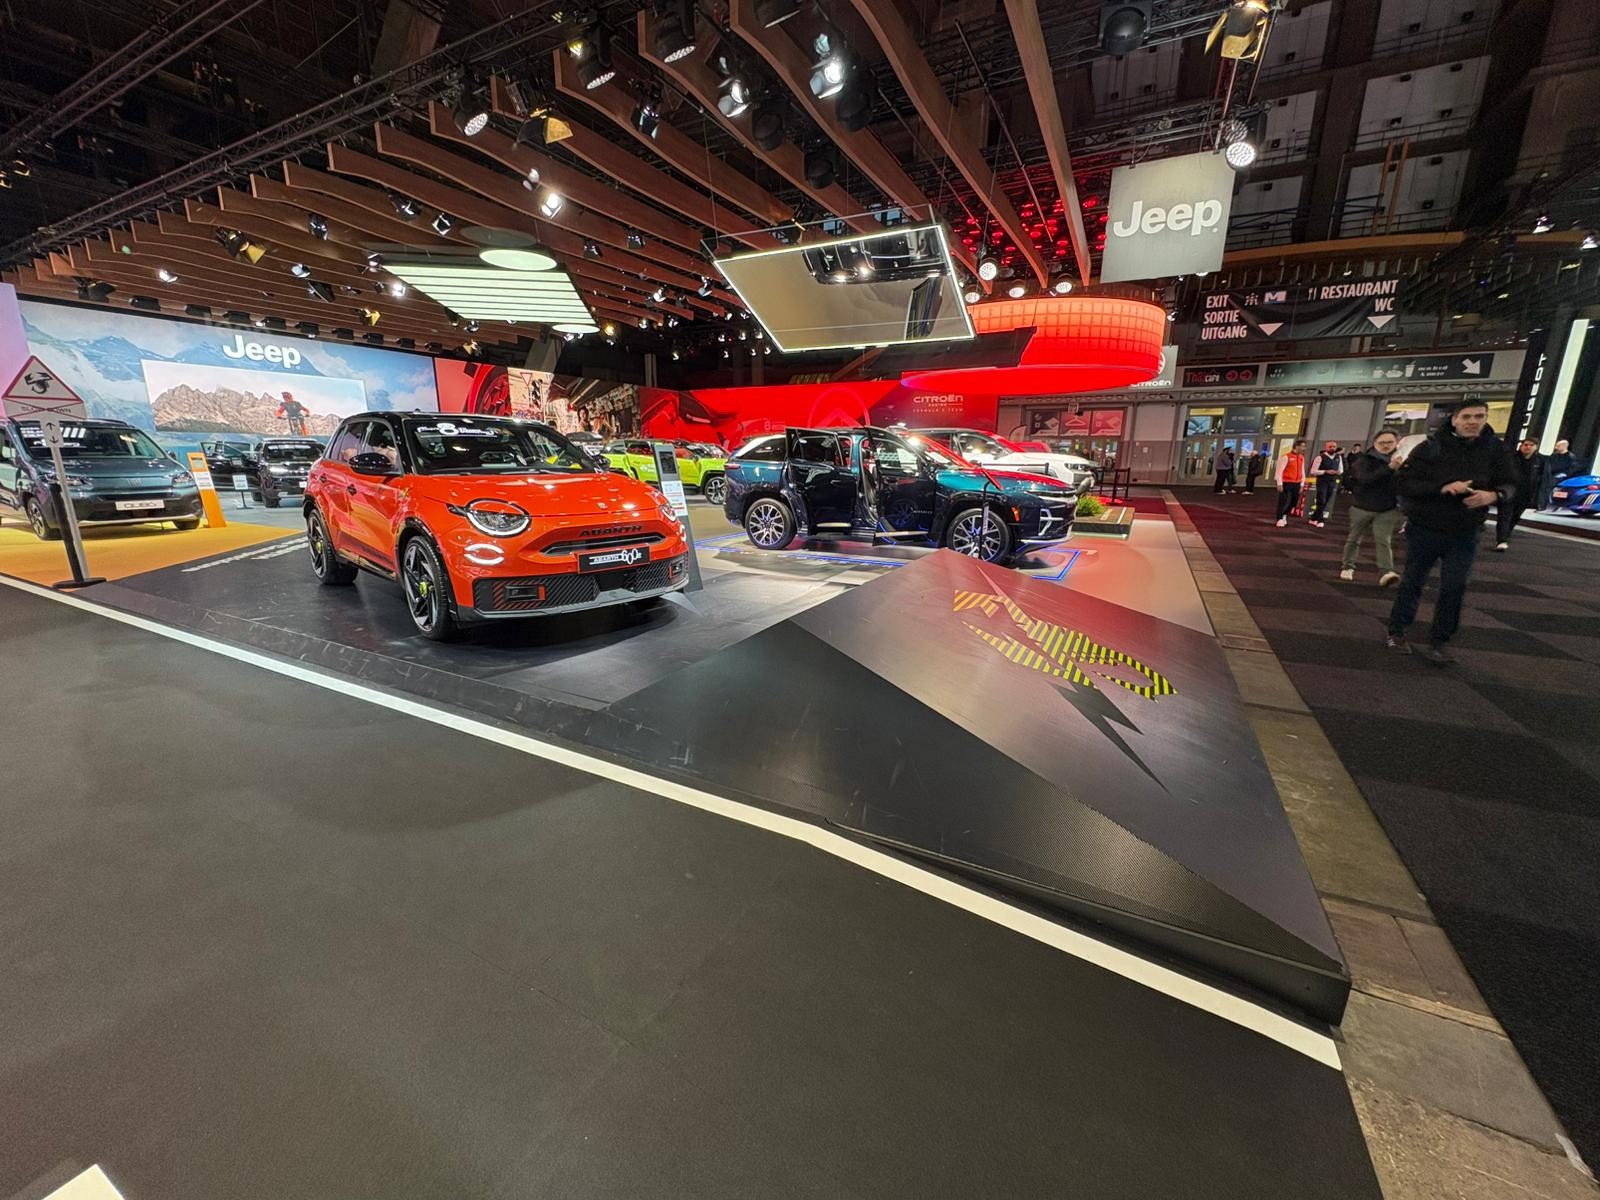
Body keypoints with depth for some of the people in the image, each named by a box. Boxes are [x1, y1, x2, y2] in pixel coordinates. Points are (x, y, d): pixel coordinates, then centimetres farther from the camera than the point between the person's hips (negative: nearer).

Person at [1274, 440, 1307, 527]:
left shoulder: (1302, 458, 11)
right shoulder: (1286, 457, -10)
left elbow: (1302, 472, 15)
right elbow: (1279, 471, -12)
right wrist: (1280, 484, -15)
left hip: (1296, 484, 6)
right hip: (1286, 483, -6)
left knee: (1294, 502, 9)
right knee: (1283, 502, -5)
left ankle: (1284, 515, 29)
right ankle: (1280, 519, 5)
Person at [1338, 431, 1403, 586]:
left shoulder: (1402, 461, 3)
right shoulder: (1364, 460, -7)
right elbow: (1365, 479, -26)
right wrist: (1389, 468, -34)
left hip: (1387, 509, 1)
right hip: (1362, 507, -1)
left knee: (1383, 541, -8)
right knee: (1354, 539, 12)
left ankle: (1386, 571, -17)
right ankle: (1347, 567, 25)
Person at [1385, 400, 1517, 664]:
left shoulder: (1495, 448, 1)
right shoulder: (1431, 447, -10)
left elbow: (1509, 484, 5)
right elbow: (1402, 481, -15)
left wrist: (1493, 495, -18)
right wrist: (1442, 488, -27)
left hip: (1465, 533, 3)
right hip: (1425, 528, -2)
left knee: (1455, 588, 0)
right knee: (1412, 582, 8)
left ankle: (1439, 642, 10)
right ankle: (1396, 632, 20)